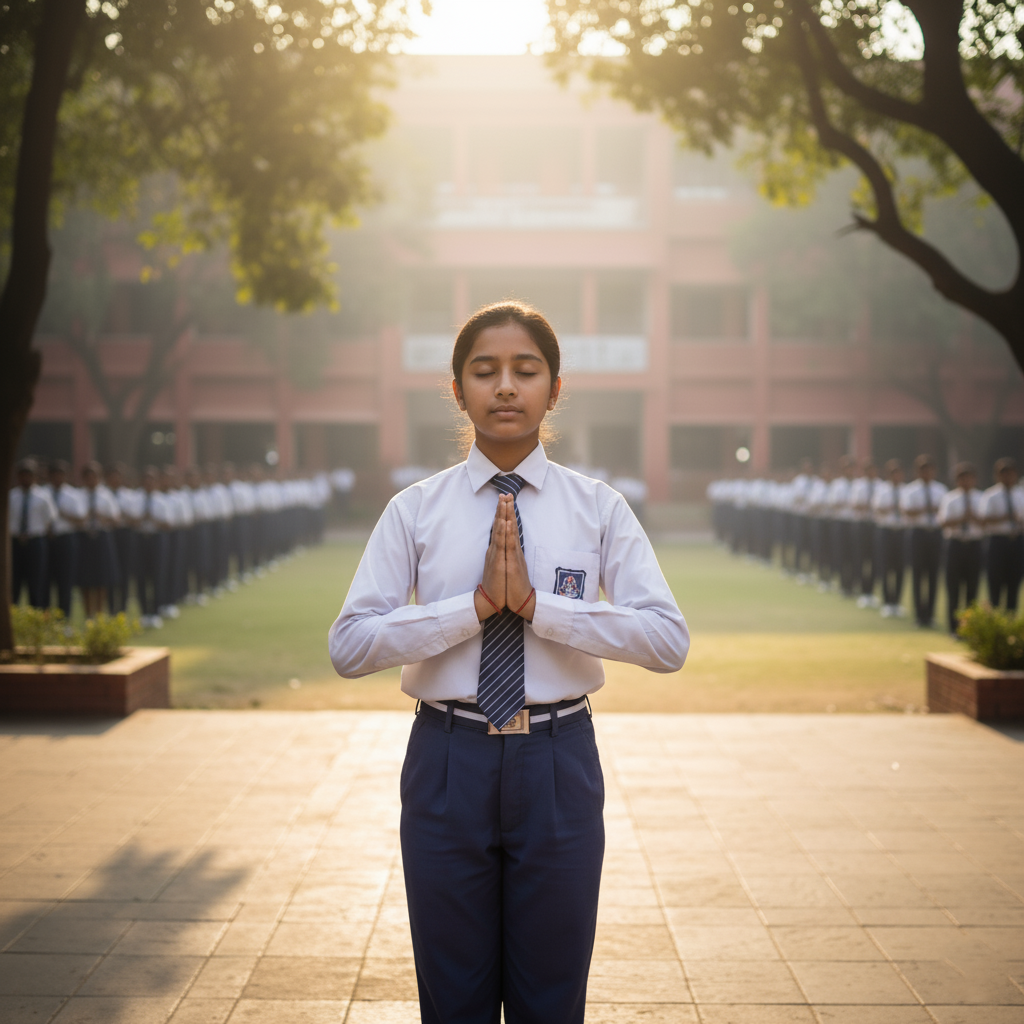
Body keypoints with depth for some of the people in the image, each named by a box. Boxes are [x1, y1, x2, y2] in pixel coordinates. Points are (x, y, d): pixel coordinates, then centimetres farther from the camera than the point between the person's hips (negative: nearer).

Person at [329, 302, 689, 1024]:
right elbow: (350, 646, -8)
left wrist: (534, 602, -18)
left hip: (559, 767, 0)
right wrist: (477, 603, -17)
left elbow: (669, 641, -12)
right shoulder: (415, 511, 0)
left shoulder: (599, 509, 0)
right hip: (449, 763, 0)